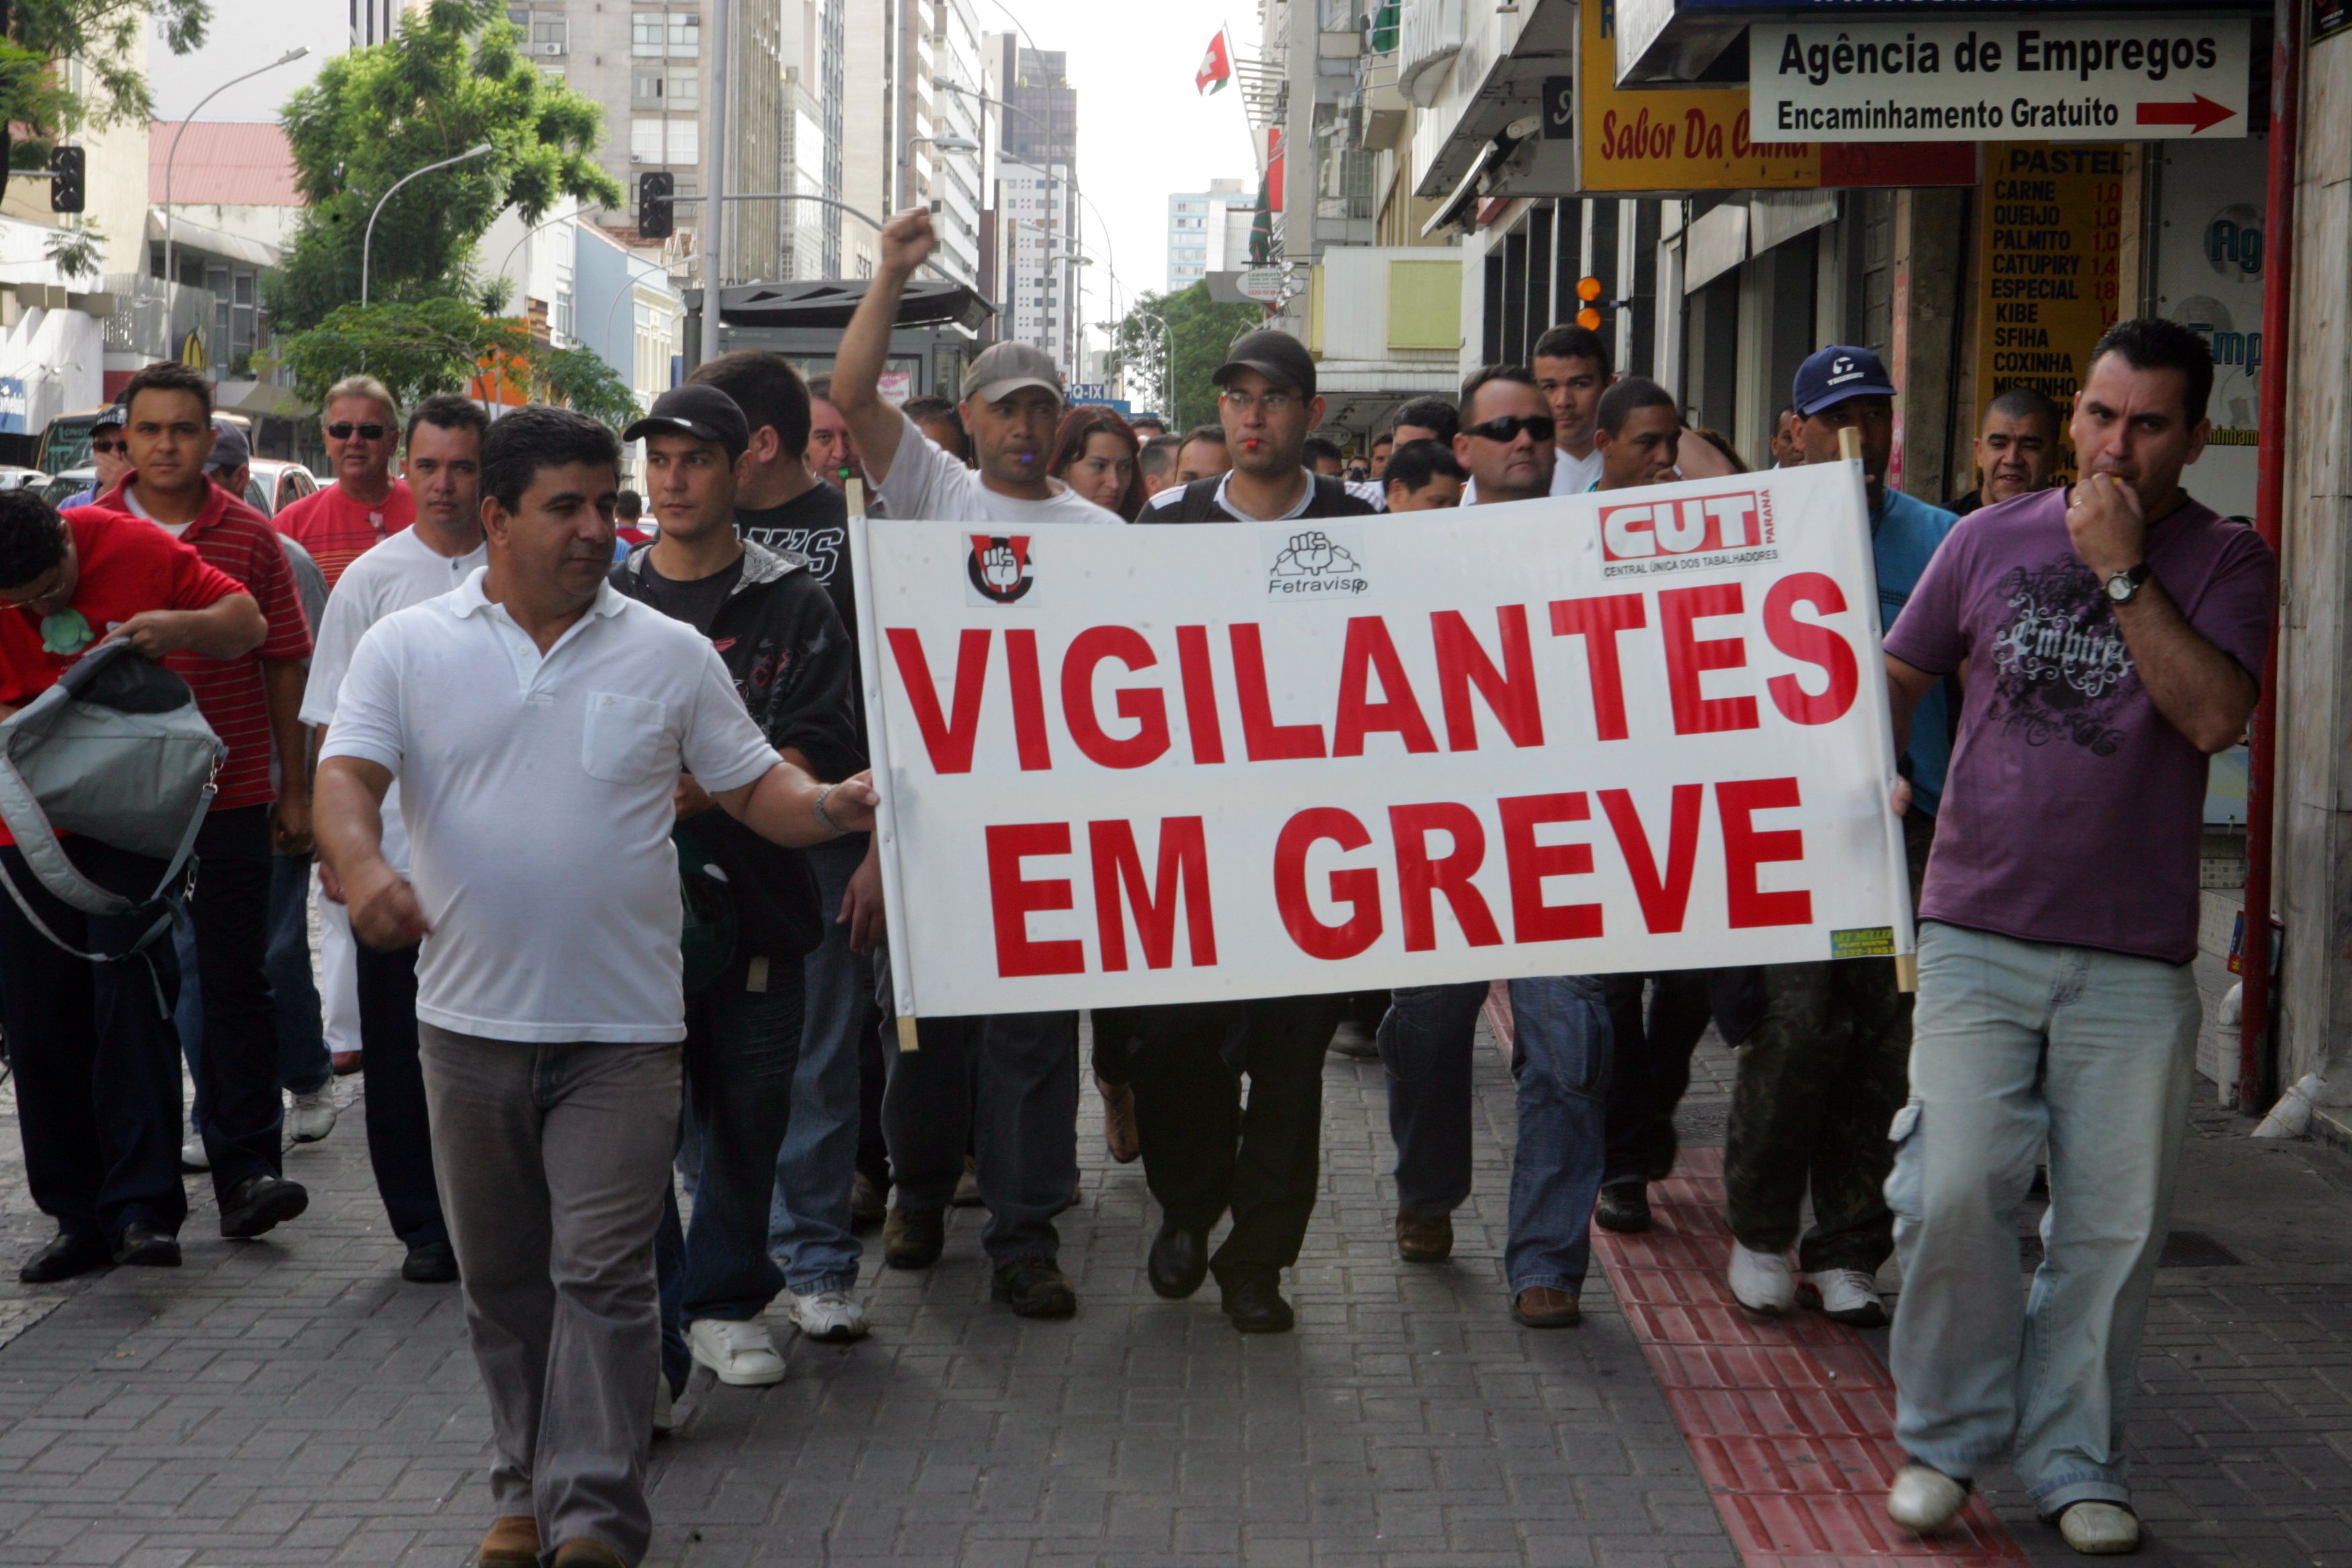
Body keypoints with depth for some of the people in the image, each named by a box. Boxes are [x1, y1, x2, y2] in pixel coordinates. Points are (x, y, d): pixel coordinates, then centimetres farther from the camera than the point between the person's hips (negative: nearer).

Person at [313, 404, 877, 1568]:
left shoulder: (671, 654, 5)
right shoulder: (406, 647, 3)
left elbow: (755, 788, 6)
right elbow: (345, 779, -7)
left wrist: (835, 806, -15)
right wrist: (362, 867, -28)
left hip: (622, 1028, -1)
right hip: (470, 1021, 1)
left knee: (602, 1273, -5)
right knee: (501, 1276, 13)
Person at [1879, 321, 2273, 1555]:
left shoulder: (2224, 561, 2)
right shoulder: (1991, 539, 7)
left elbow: (2214, 716, -14)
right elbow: (1898, 676, 18)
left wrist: (2122, 573, -14)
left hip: (2136, 957, 0)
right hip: (1978, 932, 1)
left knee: (2114, 1222, 3)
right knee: (1953, 1193, -8)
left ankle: (2073, 1461, 20)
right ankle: (1946, 1436, 13)